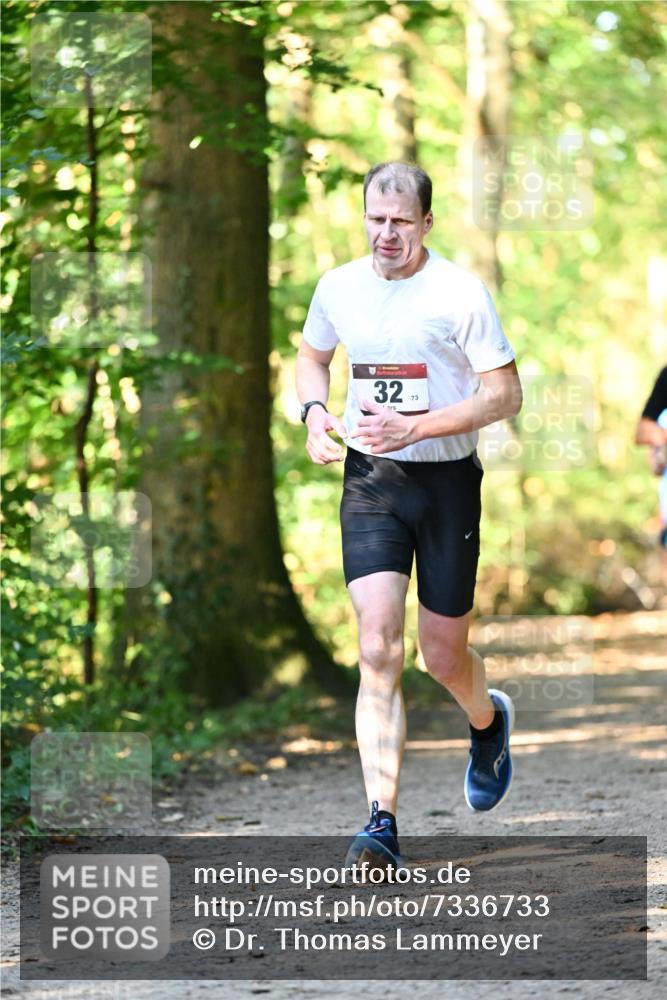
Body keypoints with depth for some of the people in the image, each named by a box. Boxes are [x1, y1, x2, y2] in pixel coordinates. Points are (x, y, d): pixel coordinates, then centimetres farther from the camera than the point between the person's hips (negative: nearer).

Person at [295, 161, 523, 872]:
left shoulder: (459, 293, -10)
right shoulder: (339, 286, 4)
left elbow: (505, 394, -9)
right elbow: (311, 356, 23)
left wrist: (416, 426, -20)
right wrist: (314, 411, 1)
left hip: (446, 480, -2)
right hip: (369, 482, 2)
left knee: (443, 657, 9)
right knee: (378, 649, -13)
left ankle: (488, 720, 47)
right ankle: (382, 823, -15)